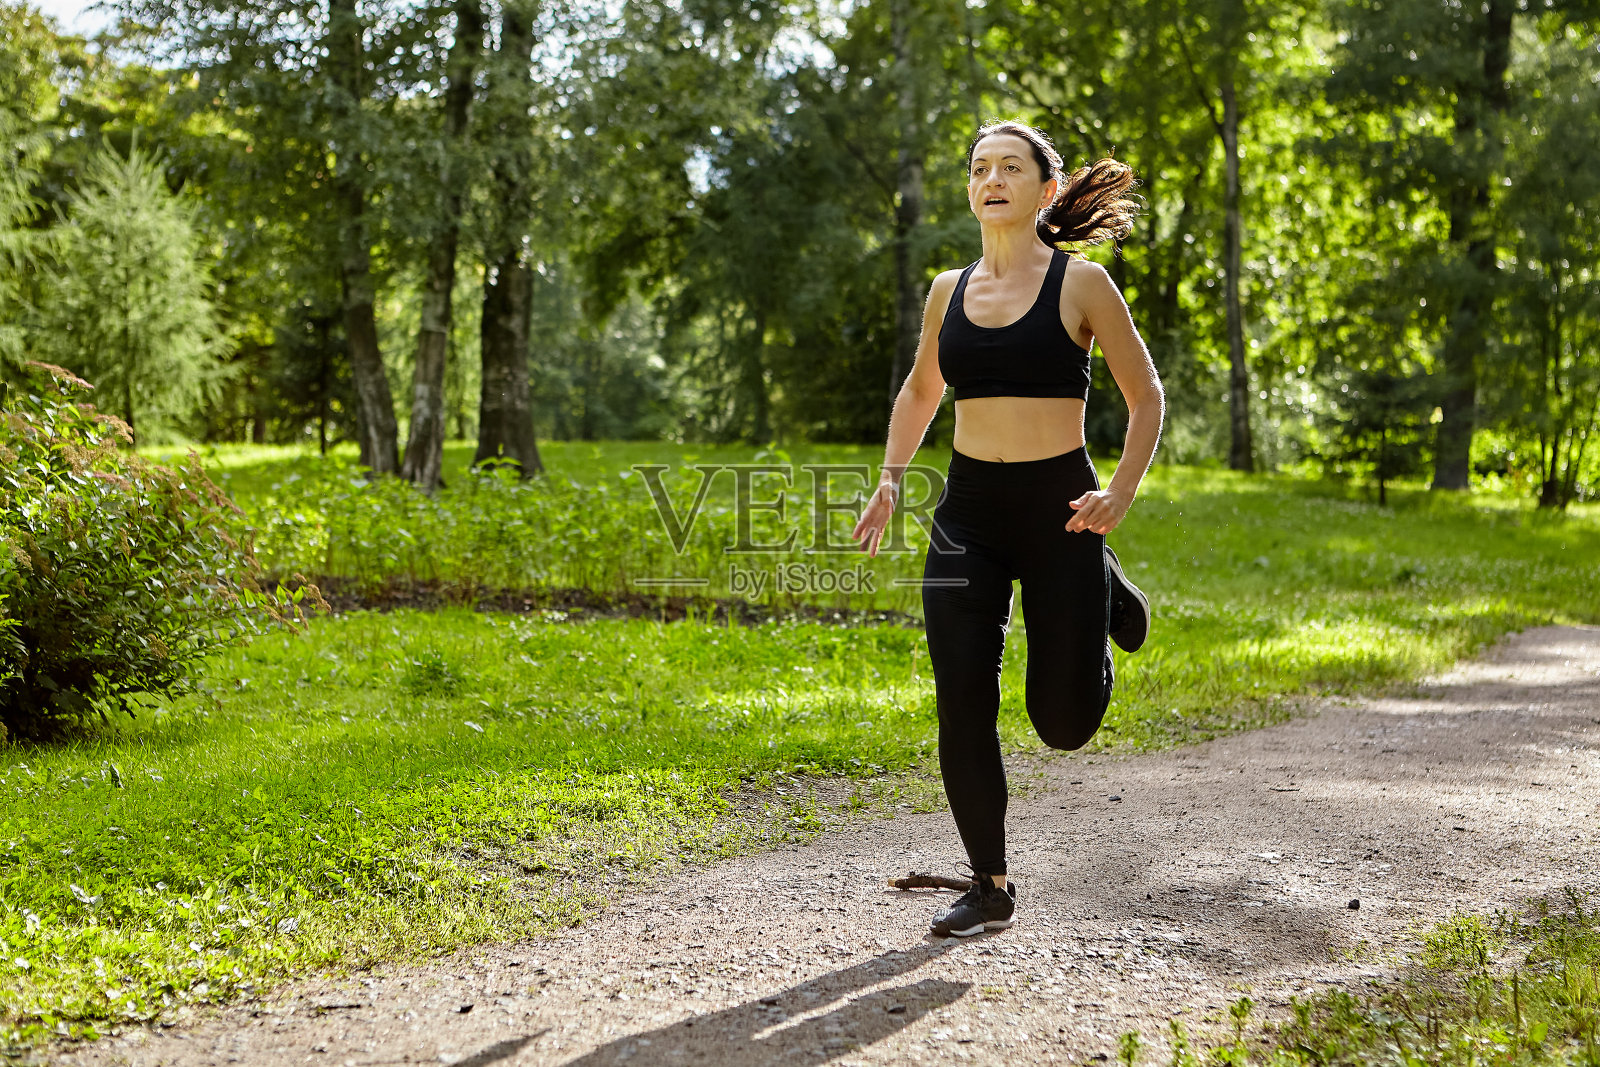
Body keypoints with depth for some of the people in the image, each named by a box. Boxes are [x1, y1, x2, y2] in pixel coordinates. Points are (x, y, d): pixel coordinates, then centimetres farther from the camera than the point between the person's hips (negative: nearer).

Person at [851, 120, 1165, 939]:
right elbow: (920, 390, 23)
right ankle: (990, 887, 11)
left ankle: (1103, 590, 34)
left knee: (1063, 722, 4)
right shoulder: (948, 292, 7)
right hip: (967, 514, 3)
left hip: (1059, 510, -3)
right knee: (962, 705, -5)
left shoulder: (1080, 284, -5)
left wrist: (1121, 492, -10)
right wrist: (890, 479, 10)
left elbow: (1145, 394, 2)